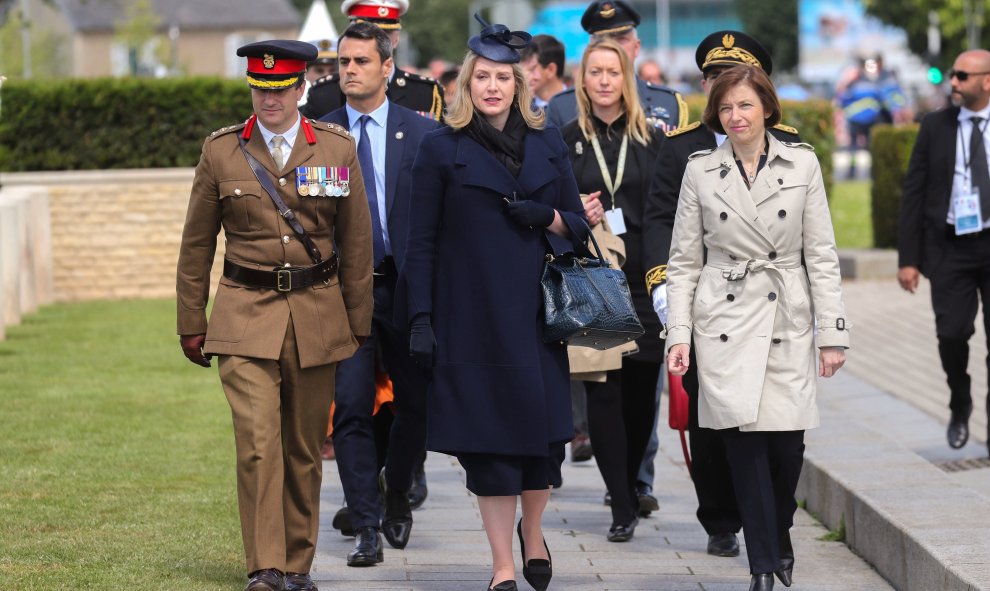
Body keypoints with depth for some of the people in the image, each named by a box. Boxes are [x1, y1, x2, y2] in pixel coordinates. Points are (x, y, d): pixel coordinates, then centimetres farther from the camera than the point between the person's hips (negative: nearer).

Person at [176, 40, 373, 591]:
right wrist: (191, 324, 10)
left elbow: (357, 244, 9)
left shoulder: (337, 148, 3)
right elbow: (196, 245, 9)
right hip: (245, 318, -1)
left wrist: (358, 326, 9)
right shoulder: (221, 151, 2)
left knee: (305, 448, 8)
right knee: (258, 443, -14)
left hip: (317, 317, 1)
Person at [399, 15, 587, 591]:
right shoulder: (442, 148, 1)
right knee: (489, 436, -2)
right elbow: (421, 240, 0)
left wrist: (546, 217, -9)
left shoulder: (548, 145, 9)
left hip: (536, 313, 3)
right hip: (473, 316, -2)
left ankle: (533, 531, 30)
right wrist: (420, 317, -6)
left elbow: (578, 225, 13)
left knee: (543, 432, 2)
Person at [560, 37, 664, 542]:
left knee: (641, 390, 4)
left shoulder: (652, 140, 7)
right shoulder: (564, 141, 6)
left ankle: (628, 487, 26)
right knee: (602, 390, -6)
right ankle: (623, 507, -4)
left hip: (642, 279, 1)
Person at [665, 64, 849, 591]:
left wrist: (831, 332, 0)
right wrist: (679, 335, -1)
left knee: (787, 446, -3)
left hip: (786, 322, 0)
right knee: (744, 442, -7)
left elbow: (821, 256, 4)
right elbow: (684, 262, 7)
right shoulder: (700, 171, 4)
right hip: (725, 324, 0)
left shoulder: (802, 165, 4)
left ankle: (779, 535, 26)